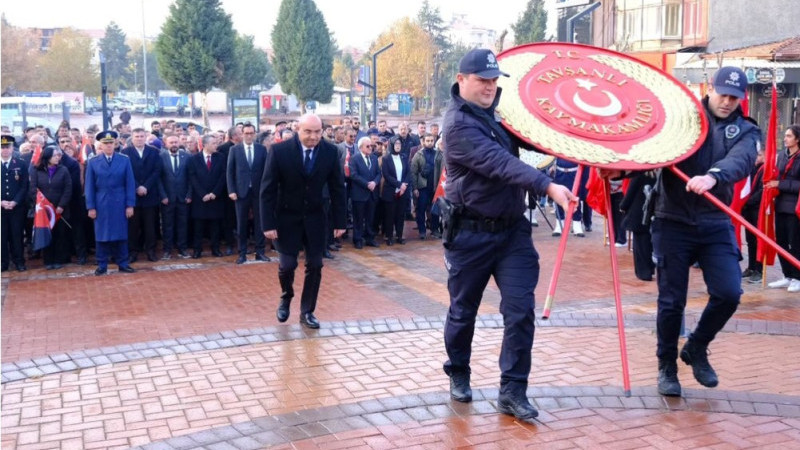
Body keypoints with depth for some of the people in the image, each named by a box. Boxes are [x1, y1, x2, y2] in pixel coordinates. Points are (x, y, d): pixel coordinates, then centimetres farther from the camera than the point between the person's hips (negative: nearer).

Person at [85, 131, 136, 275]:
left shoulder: (125, 160, 2)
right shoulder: (93, 162, 3)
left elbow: (130, 184, 0)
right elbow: (89, 186, 2)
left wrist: (130, 205, -5)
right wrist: (91, 207, -4)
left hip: (120, 204, 0)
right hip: (101, 205, 0)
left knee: (121, 234, 5)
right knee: (101, 235, 5)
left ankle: (123, 264, 13)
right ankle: (102, 265, 12)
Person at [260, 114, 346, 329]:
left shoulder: (330, 151, -9)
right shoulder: (279, 150, -16)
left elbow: (337, 188, -2)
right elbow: (267, 189, -13)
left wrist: (339, 222, -3)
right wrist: (268, 223, -16)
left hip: (314, 218, 2)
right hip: (287, 217, -2)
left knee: (315, 265, 4)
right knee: (287, 264, -1)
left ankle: (307, 311, 19)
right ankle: (286, 298, 30)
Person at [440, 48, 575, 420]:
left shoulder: (494, 111, 9)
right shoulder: (459, 124, -17)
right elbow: (500, 163, -30)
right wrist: (547, 187, -41)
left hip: (512, 229, 6)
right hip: (470, 234, -6)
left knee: (520, 310, -3)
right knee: (463, 311, 10)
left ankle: (512, 391, 5)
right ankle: (458, 375, 33)